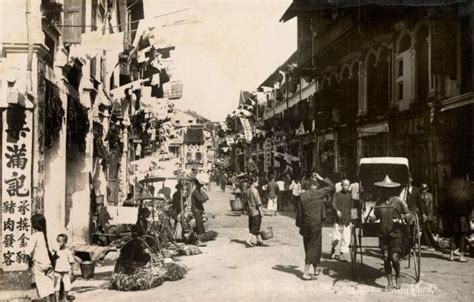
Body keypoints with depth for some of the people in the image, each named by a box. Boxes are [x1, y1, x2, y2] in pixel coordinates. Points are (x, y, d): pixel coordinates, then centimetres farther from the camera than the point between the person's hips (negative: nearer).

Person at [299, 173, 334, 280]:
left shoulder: (302, 195, 1)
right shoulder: (319, 193, -11)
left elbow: (299, 211, 6)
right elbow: (331, 186, 2)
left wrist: (299, 226, 14)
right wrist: (321, 179, 6)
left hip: (305, 225, 5)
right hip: (316, 224, -5)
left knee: (309, 247, 15)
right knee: (313, 247, 2)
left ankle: (316, 269, 31)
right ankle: (306, 273, -3)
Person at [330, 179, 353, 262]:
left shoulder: (349, 196, 14)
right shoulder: (336, 194, 3)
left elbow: (351, 208, 19)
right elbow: (333, 204, -11)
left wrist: (351, 221, 16)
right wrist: (337, 210, -32)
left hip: (347, 220, 3)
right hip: (338, 220, -3)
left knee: (346, 238, -4)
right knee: (336, 238, -4)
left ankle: (342, 254, 6)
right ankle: (333, 250, 24)